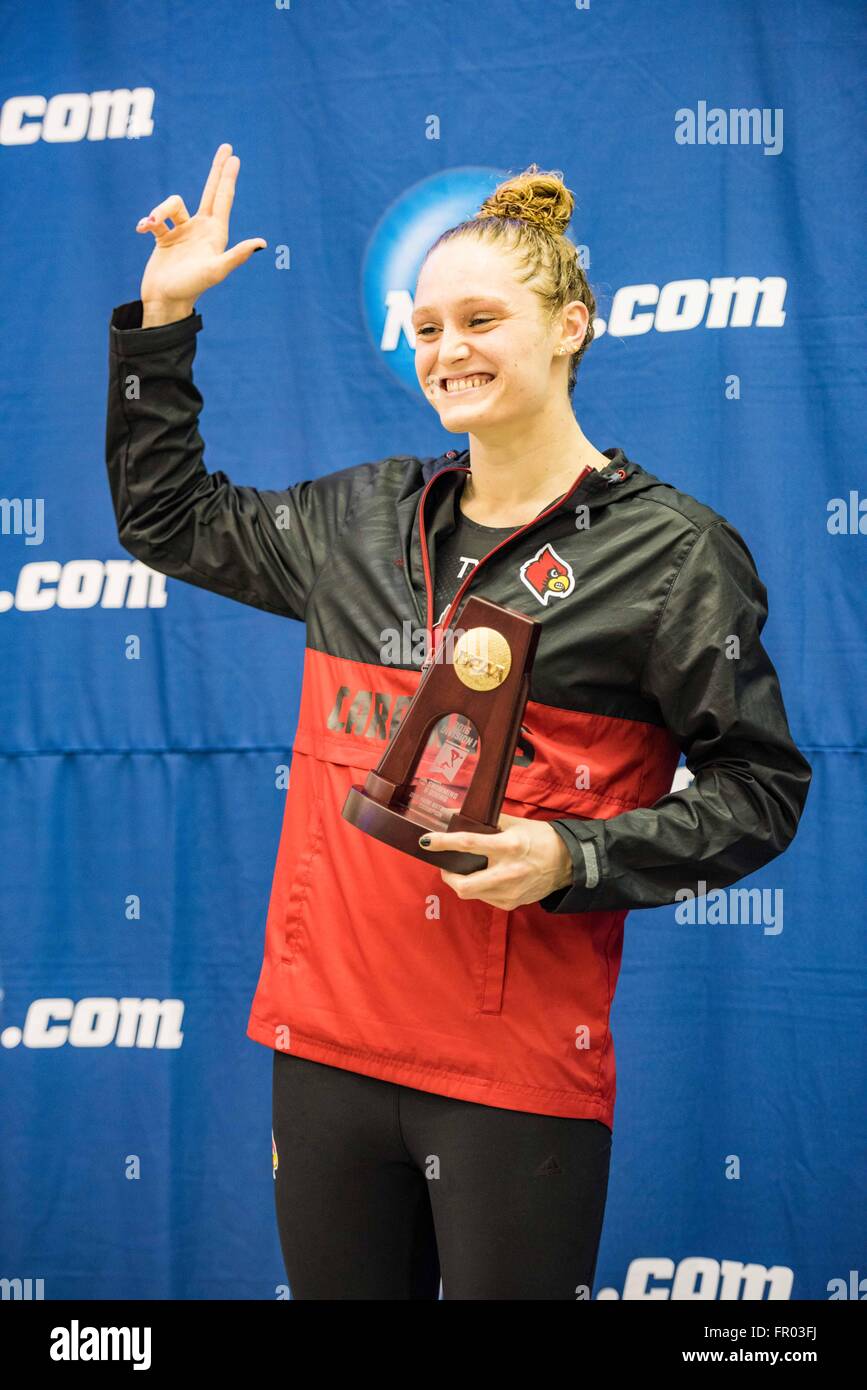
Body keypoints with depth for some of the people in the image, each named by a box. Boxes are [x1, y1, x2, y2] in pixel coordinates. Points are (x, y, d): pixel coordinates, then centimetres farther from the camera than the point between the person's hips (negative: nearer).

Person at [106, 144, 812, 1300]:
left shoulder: (671, 550, -4)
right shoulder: (361, 521, 10)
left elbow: (761, 788, -3)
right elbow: (167, 520, 23)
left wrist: (573, 857, -17)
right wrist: (164, 316, 17)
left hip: (519, 1072, -5)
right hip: (326, 1040, 5)